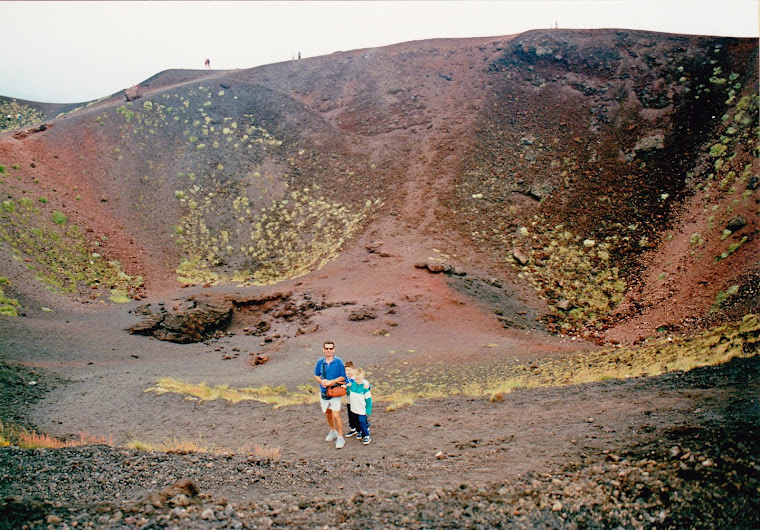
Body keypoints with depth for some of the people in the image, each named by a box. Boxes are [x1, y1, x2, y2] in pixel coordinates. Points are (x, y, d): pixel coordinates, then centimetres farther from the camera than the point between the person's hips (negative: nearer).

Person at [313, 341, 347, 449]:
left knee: (336, 415, -11)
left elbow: (343, 377, -9)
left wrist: (330, 382, -20)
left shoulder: (339, 361, -11)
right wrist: (321, 381, -13)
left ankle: (340, 438, 0)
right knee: (327, 413, 19)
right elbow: (316, 376, 8)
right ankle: (333, 432, 41)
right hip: (323, 391, 5)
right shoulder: (320, 362, -1)